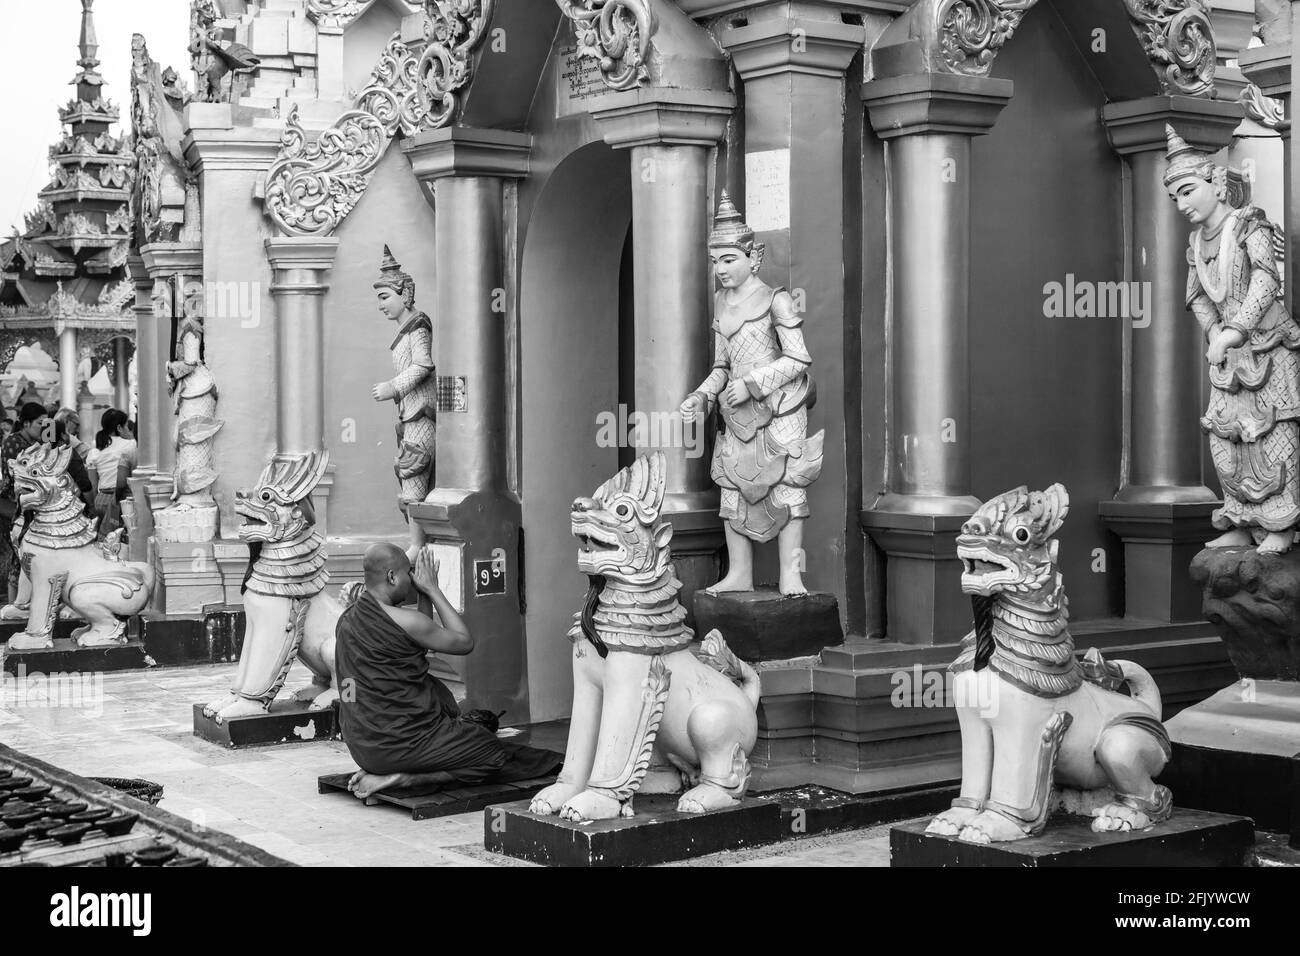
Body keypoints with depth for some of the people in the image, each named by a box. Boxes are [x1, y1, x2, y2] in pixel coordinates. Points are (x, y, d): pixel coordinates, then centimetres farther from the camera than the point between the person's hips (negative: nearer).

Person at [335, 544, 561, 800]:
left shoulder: (346, 620, 6)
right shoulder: (406, 621, -19)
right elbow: (465, 642, -4)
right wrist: (433, 589, 0)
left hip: (361, 745, 9)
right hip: (399, 746, -9)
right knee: (493, 753, 5)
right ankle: (401, 779, -6)